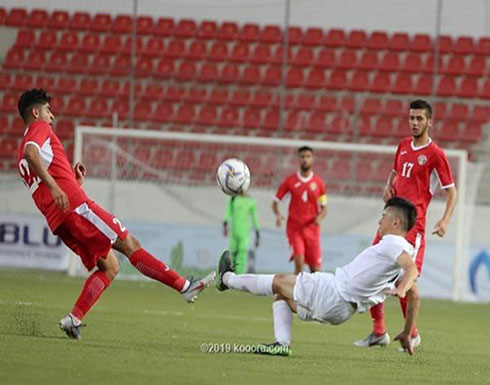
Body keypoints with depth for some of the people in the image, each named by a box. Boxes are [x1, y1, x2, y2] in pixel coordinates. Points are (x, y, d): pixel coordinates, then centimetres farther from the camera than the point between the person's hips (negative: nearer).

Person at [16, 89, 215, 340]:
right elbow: (31, 153, -20)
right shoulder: (40, 129, 4)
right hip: (76, 206, -9)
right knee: (129, 244, -8)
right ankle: (185, 286, -10)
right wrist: (54, 186, -28)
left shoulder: (22, 162, 30)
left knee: (109, 267, 8)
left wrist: (76, 182, 24)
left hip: (58, 222, 9)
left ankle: (74, 318, -8)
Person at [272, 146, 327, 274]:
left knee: (315, 268, 2)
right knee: (299, 260, -21)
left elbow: (324, 208, 10)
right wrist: (278, 215, -15)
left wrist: (319, 217, -12)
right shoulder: (290, 181, 2)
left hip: (312, 229, 2)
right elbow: (275, 202, 6)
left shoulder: (318, 183, 5)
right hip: (295, 228, -2)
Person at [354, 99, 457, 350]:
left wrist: (445, 221, -16)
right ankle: (378, 332, 12)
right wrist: (388, 187, 11)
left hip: (412, 223, -7)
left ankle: (413, 334, 3)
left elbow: (451, 191, -2)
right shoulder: (403, 146, 14)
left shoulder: (435, 155, -5)